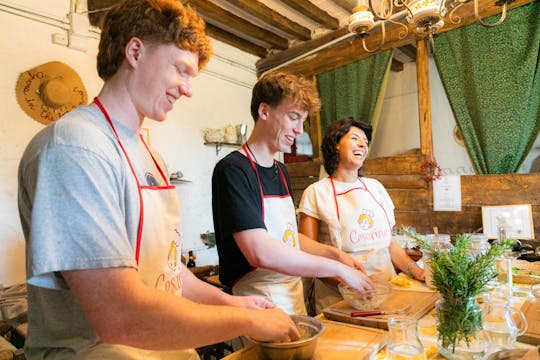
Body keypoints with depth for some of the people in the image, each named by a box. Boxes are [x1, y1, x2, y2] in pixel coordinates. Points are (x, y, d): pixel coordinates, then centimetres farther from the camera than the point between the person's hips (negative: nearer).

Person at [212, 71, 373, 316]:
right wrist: (338, 268, -21)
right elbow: (260, 251, -29)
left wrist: (335, 253, 1)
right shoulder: (232, 170, -19)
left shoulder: (281, 171, 10)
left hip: (295, 296, 8)